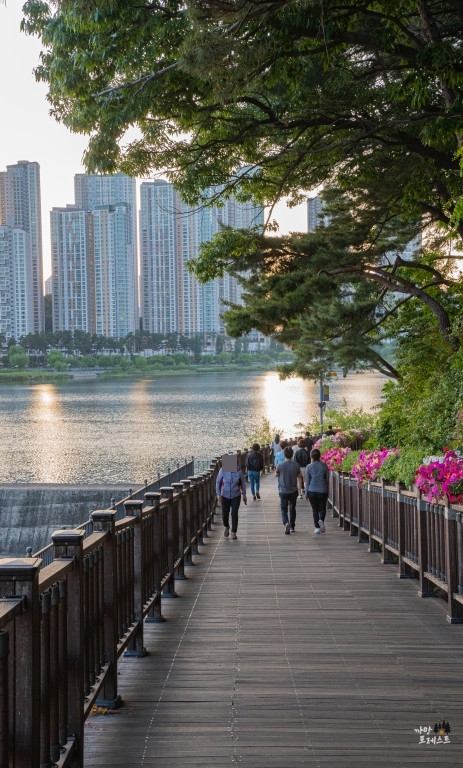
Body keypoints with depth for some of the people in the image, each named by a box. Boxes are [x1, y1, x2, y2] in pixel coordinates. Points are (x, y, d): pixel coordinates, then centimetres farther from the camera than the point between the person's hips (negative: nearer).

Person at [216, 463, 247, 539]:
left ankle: (233, 533, -1)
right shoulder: (222, 470, -13)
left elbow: (243, 483, 4)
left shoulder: (239, 471, -11)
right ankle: (226, 527, 36)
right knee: (225, 514, 4)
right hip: (225, 496, 0)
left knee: (234, 514, -10)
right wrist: (219, 495, -8)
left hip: (236, 496, 0)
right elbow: (218, 482, -3)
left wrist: (244, 495, 10)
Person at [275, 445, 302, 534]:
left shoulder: (280, 465, -12)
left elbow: (276, 475, 5)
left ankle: (286, 523, -22)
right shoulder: (296, 465, -11)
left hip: (283, 491, -1)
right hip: (293, 490, 2)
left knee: (284, 509, 4)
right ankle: (292, 527, 22)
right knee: (292, 509, 18)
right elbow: (299, 475, 5)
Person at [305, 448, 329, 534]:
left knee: (315, 509, 11)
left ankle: (317, 527, 6)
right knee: (322, 508, 13)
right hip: (323, 491, 0)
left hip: (312, 491, 0)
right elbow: (327, 479, 3)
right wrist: (327, 491, 13)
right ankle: (321, 520, -15)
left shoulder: (309, 467, -5)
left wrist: (306, 493, 8)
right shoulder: (324, 466, -3)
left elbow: (307, 481, -1)